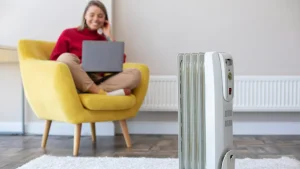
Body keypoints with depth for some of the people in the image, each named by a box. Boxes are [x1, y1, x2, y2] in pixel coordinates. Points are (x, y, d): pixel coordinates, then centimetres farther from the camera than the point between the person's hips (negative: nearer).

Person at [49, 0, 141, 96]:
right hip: (76, 80, -2)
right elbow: (54, 60, 5)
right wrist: (77, 66, -11)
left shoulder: (104, 39, 22)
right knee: (66, 57, -34)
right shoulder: (68, 34, 14)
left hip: (98, 81, 3)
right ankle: (102, 94, -34)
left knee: (135, 74, -20)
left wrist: (109, 36, 10)